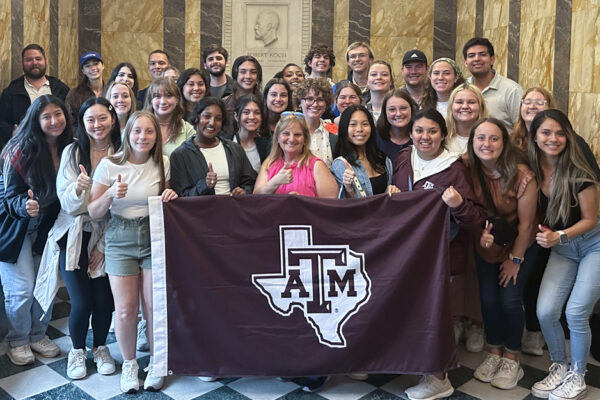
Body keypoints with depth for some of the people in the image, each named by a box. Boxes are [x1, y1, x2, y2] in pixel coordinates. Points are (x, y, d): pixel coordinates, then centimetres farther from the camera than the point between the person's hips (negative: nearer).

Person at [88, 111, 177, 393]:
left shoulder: (163, 163, 1)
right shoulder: (109, 165, -4)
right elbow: (93, 213, -3)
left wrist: (170, 198, -9)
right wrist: (111, 194, -21)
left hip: (155, 239, 1)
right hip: (120, 240, -1)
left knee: (155, 306, -1)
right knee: (126, 309, -3)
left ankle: (156, 362, 22)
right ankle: (129, 363, 22)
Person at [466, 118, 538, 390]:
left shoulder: (521, 175, -25)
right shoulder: (467, 169, -17)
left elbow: (526, 222, -17)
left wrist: (515, 259, -10)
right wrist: (481, 231, -23)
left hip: (518, 245, -3)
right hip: (485, 245, 3)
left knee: (510, 300, -3)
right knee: (488, 299, 5)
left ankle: (511, 359, 19)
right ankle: (494, 353, 27)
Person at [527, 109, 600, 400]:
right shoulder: (531, 170, -9)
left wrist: (558, 236, -27)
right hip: (561, 249, 4)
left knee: (576, 312, -12)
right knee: (545, 312, -9)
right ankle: (559, 368, 17)